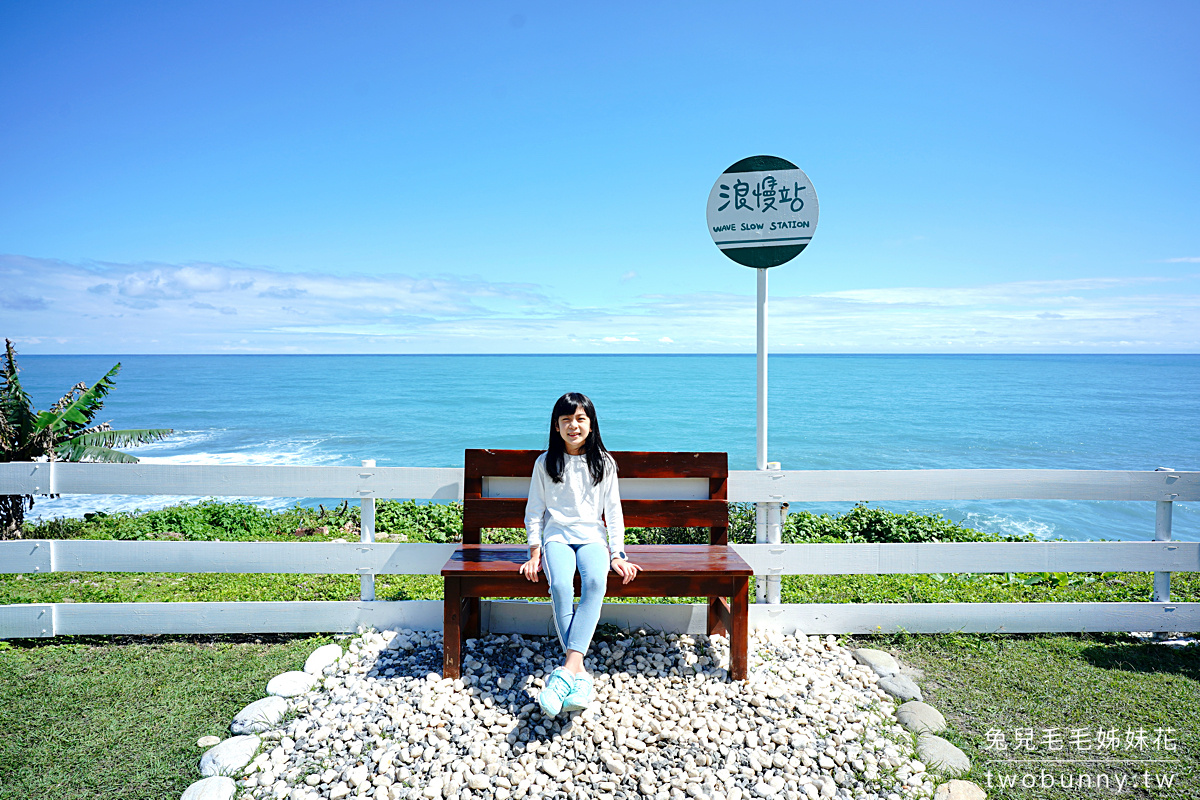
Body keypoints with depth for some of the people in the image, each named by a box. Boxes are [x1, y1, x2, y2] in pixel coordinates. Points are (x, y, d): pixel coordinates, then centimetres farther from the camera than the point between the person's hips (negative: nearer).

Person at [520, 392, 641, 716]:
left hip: (592, 537, 0)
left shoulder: (604, 463, 8)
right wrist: (535, 552, -1)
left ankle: (568, 669, -41)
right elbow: (534, 511, 10)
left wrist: (617, 554, 0)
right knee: (560, 585, -33)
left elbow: (613, 511, 9)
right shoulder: (545, 463, 7)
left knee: (595, 582, -34)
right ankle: (580, 675, -33)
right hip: (557, 537, 0)